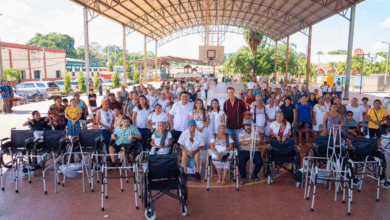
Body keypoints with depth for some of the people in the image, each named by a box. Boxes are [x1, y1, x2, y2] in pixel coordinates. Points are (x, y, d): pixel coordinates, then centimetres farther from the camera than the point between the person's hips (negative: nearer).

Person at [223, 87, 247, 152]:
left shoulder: (240, 102, -7)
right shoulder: (225, 103, 3)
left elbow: (245, 112, 3)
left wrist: (241, 119, 1)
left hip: (238, 126, -3)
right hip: (229, 126, 3)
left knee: (239, 142, 4)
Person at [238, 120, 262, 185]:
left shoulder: (256, 132, 11)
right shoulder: (241, 133, 5)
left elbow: (258, 142, 3)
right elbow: (241, 142, -8)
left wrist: (254, 144, -21)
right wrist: (249, 142, -27)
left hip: (255, 151, 2)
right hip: (244, 151, -1)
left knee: (259, 162, -19)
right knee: (241, 162, -25)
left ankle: (255, 173, 12)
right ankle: (243, 178, -7)